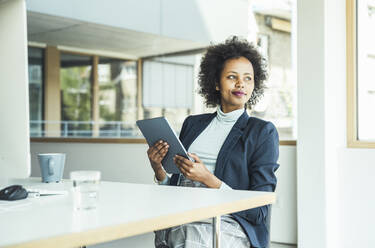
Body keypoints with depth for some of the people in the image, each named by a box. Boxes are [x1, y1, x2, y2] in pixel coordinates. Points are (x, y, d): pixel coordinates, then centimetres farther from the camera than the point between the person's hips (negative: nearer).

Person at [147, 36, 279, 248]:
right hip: (180, 221, 3)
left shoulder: (263, 132, 5)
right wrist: (159, 170, 0)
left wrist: (209, 179, -13)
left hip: (228, 225, -3)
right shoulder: (193, 124, 18)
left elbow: (259, 211, -3)